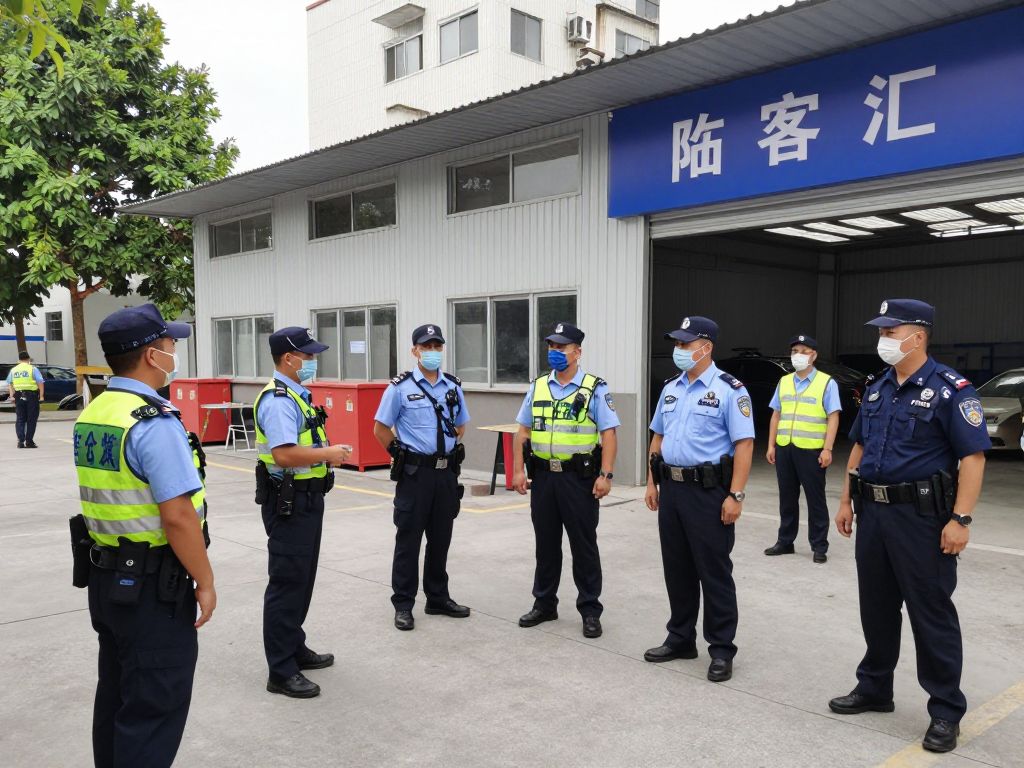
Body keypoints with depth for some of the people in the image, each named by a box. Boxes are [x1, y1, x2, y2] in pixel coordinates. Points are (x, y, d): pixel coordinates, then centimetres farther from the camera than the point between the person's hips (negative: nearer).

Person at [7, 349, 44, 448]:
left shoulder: (13, 370, 11)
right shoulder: (33, 369, -2)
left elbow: (9, 384, 5)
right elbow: (40, 382, -10)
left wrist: (12, 395, 3)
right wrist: (41, 396, -9)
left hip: (18, 396, 4)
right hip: (31, 395, -4)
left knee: (20, 419, 9)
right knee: (31, 419, 3)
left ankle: (20, 441, 0)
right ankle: (29, 441, 3)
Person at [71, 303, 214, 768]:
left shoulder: (90, 415, 5)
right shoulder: (154, 423, -22)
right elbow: (178, 517, -25)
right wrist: (204, 582, -14)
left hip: (104, 576, 9)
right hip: (152, 585, -9)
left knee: (116, 694, 22)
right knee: (154, 707, 4)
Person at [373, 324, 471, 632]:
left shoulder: (453, 386, 7)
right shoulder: (400, 387, -6)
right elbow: (381, 429, -1)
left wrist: (449, 450, 10)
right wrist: (402, 455, -1)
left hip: (446, 473, 4)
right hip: (415, 474, -4)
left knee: (440, 539, 13)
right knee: (408, 540, 2)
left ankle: (438, 598, 26)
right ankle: (403, 605, 12)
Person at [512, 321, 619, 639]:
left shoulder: (595, 389, -4)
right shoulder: (538, 387, 10)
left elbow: (609, 434, -8)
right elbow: (523, 431, 11)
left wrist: (606, 475, -16)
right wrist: (518, 470, 4)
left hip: (579, 477, -4)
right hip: (543, 475, 4)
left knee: (584, 545, 3)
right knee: (545, 543, 14)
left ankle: (590, 610, 15)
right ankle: (544, 604, 27)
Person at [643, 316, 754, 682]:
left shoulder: (729, 390, -10)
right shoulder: (671, 388, 12)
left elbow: (744, 445, -14)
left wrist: (735, 496, -19)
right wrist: (652, 483, 13)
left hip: (708, 491, -7)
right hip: (671, 488, 7)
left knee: (714, 573, 2)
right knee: (677, 569, 15)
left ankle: (721, 650, 13)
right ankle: (680, 639, 28)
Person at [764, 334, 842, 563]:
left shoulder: (827, 383, -2)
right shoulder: (784, 382, 13)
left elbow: (833, 418, -7)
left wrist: (827, 449, -14)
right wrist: (771, 445, 9)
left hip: (811, 450, -5)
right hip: (784, 449, 5)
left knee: (815, 500, 3)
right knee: (787, 498, 13)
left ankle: (819, 546, 13)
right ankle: (785, 542, 24)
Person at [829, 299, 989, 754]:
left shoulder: (950, 390, -11)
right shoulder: (877, 389, 11)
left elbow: (973, 457, -14)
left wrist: (960, 519, -20)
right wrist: (846, 500, 13)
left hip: (922, 516, -7)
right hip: (873, 512, 7)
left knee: (932, 614, 2)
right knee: (876, 607, 15)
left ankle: (946, 711, 14)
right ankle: (874, 688, 30)